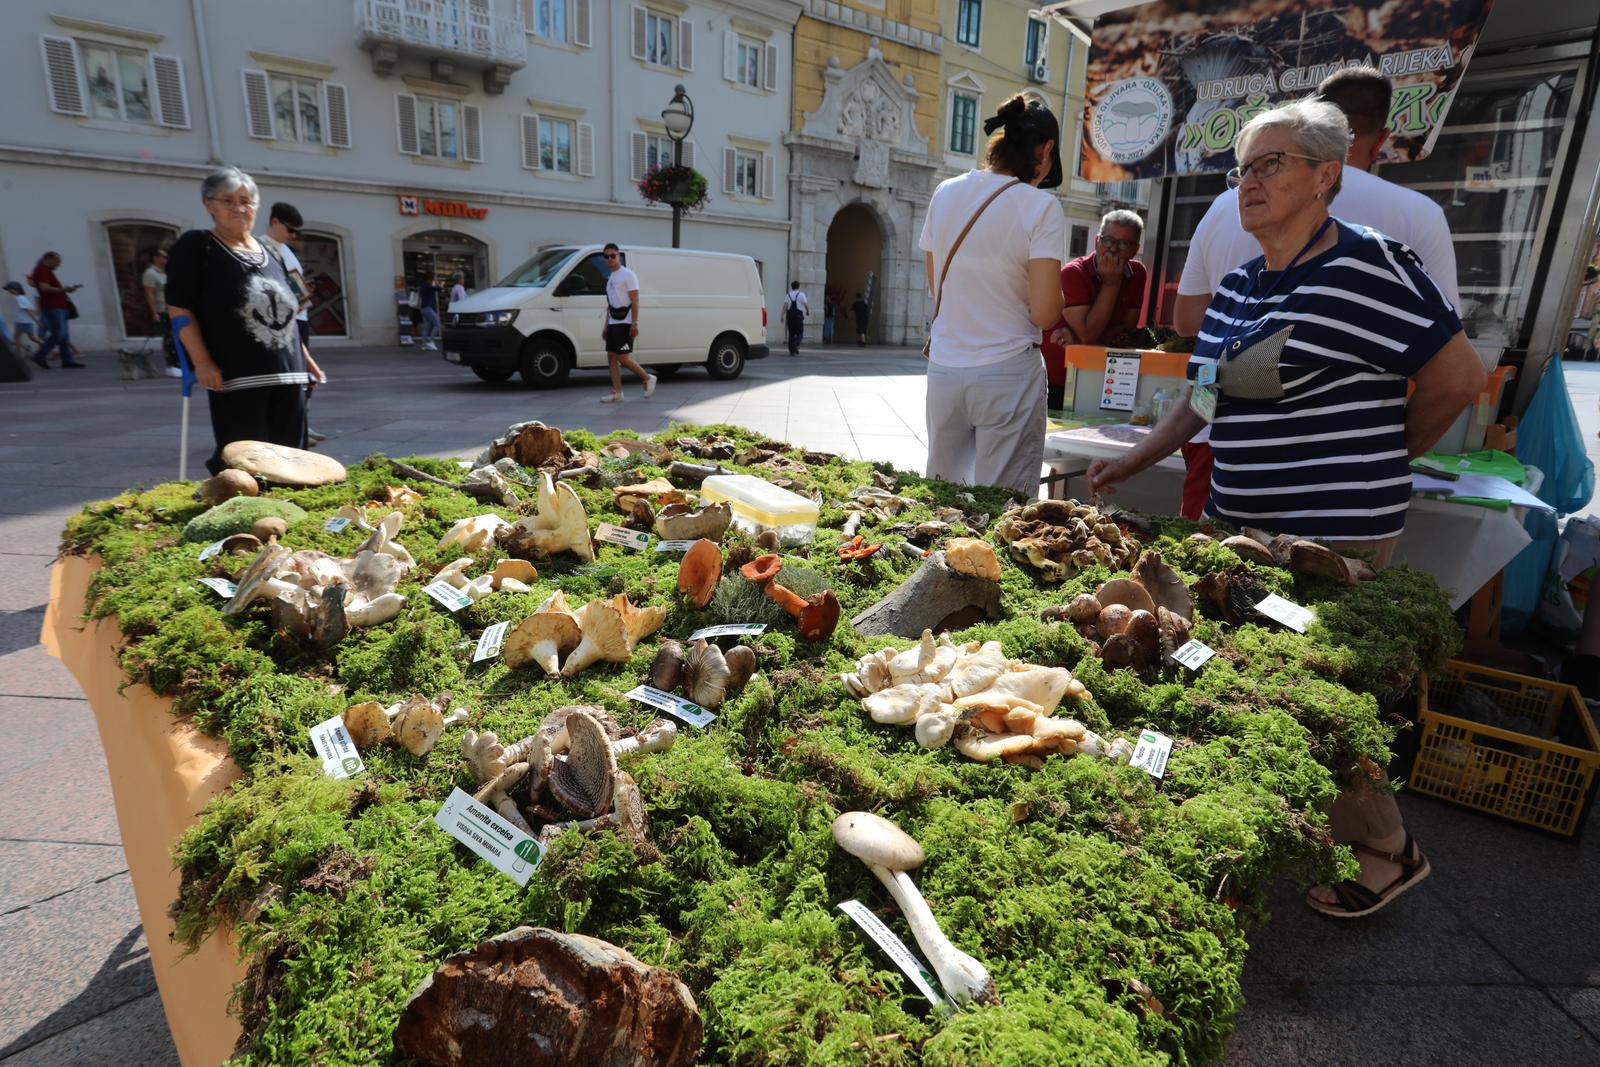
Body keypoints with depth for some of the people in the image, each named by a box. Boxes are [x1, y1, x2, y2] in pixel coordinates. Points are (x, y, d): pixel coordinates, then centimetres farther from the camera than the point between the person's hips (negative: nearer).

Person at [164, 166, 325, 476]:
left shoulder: (271, 254, 20)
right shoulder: (196, 246, 1)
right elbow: (179, 309, -5)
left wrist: (305, 358, 19)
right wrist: (201, 362, -15)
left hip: (287, 374, 6)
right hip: (236, 378, -6)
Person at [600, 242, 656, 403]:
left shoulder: (628, 275, -7)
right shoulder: (610, 278, 18)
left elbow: (635, 301, -13)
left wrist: (634, 324, -21)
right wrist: (606, 326, 20)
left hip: (625, 322, -9)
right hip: (613, 323, 9)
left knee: (623, 357, -13)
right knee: (611, 357, 3)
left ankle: (648, 379, 5)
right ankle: (617, 394, 6)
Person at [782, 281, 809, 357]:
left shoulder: (787, 295, 8)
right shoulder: (801, 295, 0)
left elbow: (785, 305, -4)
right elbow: (806, 305, -6)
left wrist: (782, 316, -7)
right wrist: (808, 312, 13)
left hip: (789, 315, 3)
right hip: (798, 315, -3)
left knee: (791, 333, 8)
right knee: (799, 333, 5)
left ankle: (791, 350, 5)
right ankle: (796, 346, -20)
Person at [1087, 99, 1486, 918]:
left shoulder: (1366, 263, -12)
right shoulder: (1237, 288, 12)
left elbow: (1459, 376, -8)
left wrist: (1375, 461, 2)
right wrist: (1131, 463, 14)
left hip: (1333, 533, -8)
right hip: (1237, 520, 8)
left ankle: (1384, 852, 29)